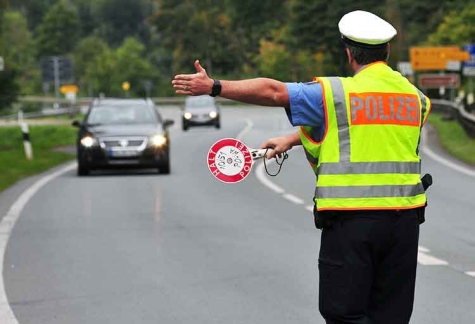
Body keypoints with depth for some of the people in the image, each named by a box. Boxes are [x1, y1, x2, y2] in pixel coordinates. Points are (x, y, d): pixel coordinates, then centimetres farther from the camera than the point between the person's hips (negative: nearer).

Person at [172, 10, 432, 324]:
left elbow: (274, 91, -8)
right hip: (404, 218, 5)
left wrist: (214, 87, -2)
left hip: (350, 218, -5)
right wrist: (292, 139, 27)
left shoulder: (336, 92, -7)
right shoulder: (415, 96, 12)